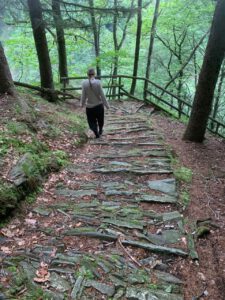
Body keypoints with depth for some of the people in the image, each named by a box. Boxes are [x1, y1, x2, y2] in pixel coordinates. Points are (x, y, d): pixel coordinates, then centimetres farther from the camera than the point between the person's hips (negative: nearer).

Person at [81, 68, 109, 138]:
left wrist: (82, 103, 12)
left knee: (92, 121, 15)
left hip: (89, 106, -1)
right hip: (99, 105, 1)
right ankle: (100, 131, 44)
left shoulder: (84, 83, -13)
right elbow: (102, 95, -13)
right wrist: (106, 104, -2)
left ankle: (97, 134, 6)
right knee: (100, 119, 25)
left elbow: (83, 95, -7)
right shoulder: (98, 82, -16)